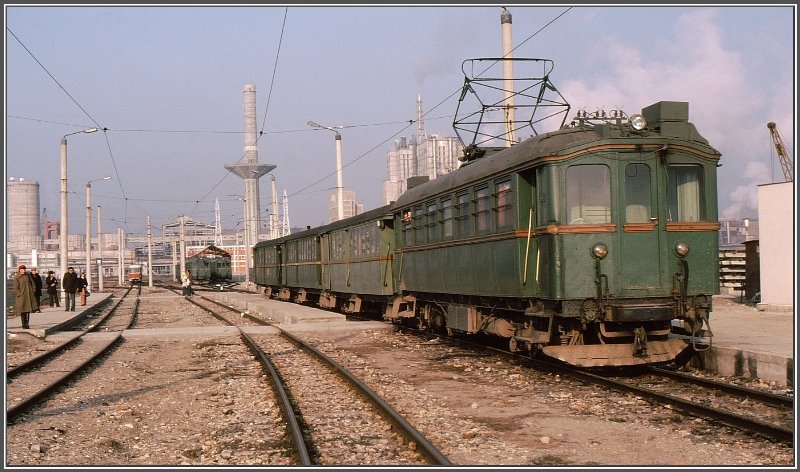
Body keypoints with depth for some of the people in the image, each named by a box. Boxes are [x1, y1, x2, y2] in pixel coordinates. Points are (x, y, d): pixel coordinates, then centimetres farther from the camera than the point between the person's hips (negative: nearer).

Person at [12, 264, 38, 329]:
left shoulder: (28, 275, 7)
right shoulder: (16, 278, -4)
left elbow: (33, 284, 12)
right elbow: (16, 289, -7)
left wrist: (33, 292, 3)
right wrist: (20, 294, -14)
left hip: (29, 296, 4)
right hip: (22, 297, -4)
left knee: (28, 310, 5)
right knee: (23, 311, 0)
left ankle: (27, 324, 11)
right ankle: (24, 325, 7)